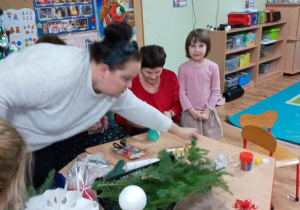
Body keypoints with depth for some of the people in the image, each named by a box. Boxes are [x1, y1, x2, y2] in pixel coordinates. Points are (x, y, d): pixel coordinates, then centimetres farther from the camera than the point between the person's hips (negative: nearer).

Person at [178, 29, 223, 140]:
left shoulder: (213, 67, -6)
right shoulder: (183, 68, -7)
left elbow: (216, 91, -3)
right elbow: (181, 92, -6)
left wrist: (207, 111, -9)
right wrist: (192, 111, -11)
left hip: (208, 112, 1)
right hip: (190, 113, 0)